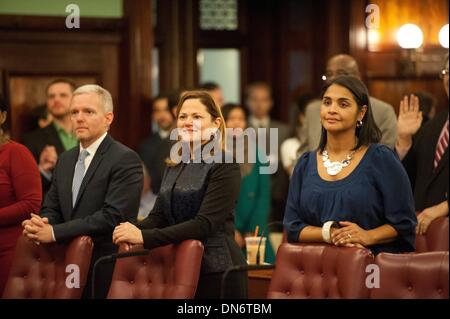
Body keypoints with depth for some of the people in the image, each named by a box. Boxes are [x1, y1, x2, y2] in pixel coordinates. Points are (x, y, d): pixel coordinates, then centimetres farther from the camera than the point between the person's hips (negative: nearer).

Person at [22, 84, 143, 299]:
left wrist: (55, 232, -19)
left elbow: (113, 216, -20)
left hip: (106, 270, -6)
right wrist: (40, 225, -9)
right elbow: (52, 209, 16)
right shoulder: (65, 160, 14)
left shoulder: (125, 160, -11)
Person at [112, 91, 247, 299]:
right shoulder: (173, 168, 13)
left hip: (216, 273, -6)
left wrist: (145, 237, -24)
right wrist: (134, 230, -15)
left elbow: (205, 223, -18)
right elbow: (159, 215, 9)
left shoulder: (225, 167, -8)